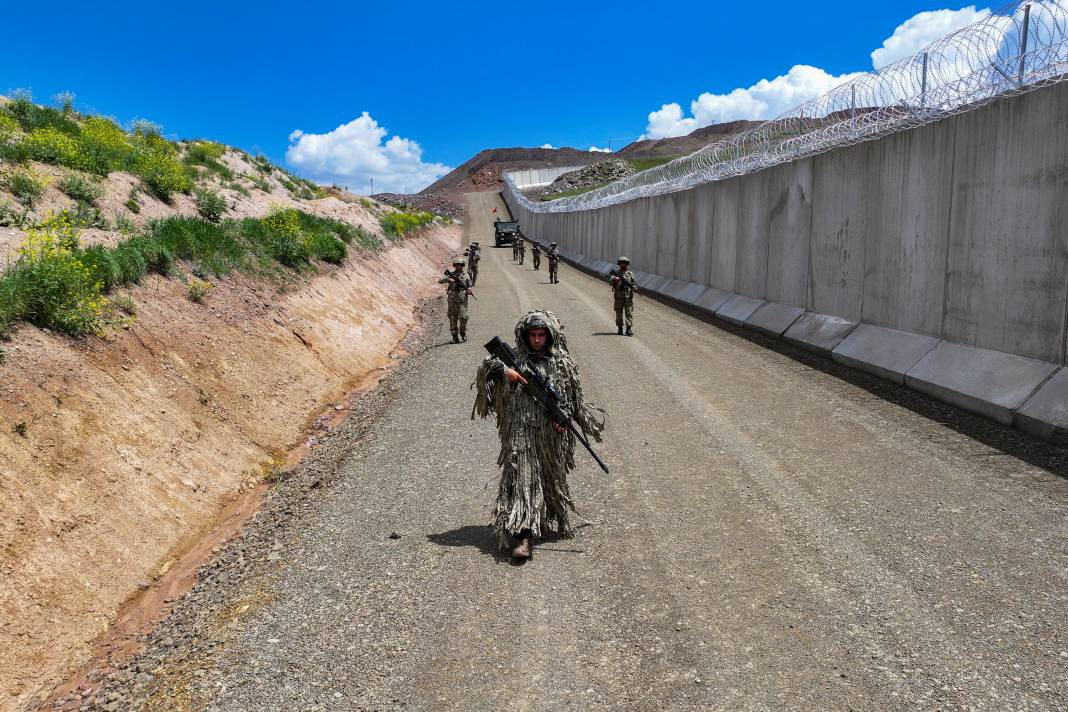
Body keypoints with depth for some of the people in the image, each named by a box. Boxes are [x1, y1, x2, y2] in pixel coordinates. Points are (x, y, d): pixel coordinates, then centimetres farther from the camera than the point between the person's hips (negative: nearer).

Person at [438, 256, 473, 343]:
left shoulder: (466, 275, 8)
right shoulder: (451, 275, 4)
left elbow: (469, 286, 16)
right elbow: (440, 281, -4)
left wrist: (469, 290, -8)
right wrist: (448, 279, -22)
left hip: (463, 300, 0)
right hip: (452, 300, 0)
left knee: (463, 318, -8)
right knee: (453, 319, 1)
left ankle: (463, 332, 17)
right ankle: (455, 336, 9)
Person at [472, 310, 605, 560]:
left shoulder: (563, 363, 4)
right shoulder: (514, 359, 3)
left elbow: (574, 399, 8)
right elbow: (486, 366, 2)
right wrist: (504, 371, -16)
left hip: (551, 433, 2)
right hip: (520, 430, -1)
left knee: (551, 478, 16)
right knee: (521, 476, -11)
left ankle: (551, 520, 40)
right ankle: (523, 534, -14)